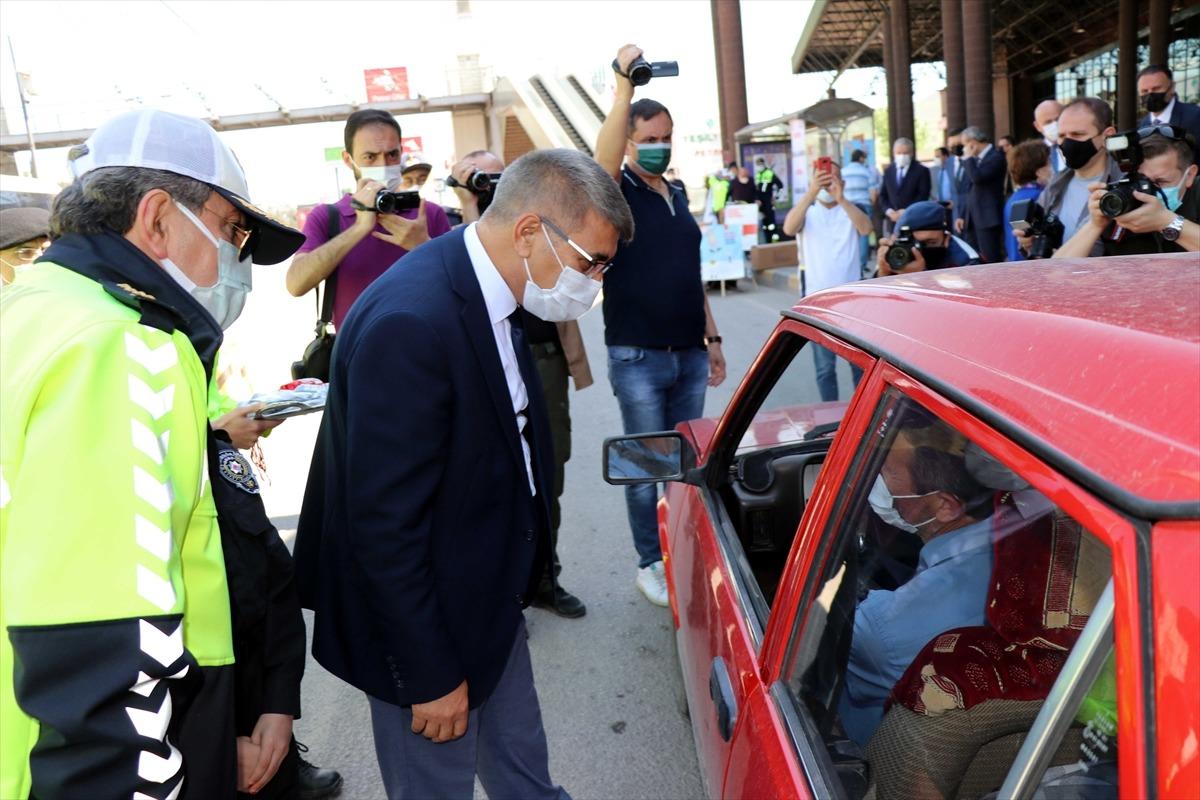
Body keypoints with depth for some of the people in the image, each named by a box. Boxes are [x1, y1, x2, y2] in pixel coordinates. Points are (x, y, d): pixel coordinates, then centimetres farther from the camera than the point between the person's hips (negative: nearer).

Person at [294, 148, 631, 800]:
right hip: (428, 624, -8)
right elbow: (384, 523, -26)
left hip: (491, 600, 8)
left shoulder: (485, 291, -1)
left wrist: (524, 572, 14)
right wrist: (431, 673, -18)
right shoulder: (411, 322, -30)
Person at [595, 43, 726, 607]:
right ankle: (651, 564, 18)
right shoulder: (616, 192, -4)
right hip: (638, 358, -6)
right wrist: (625, 86, -35)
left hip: (689, 355, 6)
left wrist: (712, 338, 16)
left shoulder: (677, 195, 14)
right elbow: (602, 157, -29)